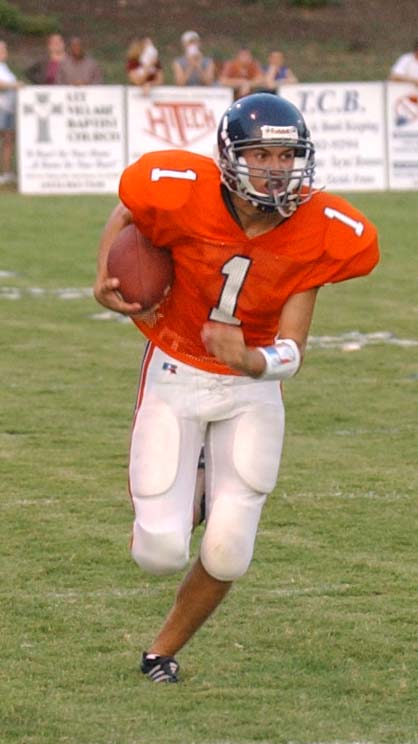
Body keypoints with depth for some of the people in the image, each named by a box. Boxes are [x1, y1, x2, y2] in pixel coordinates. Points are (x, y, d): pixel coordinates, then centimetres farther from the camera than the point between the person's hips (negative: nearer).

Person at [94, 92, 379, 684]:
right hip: (174, 374, -1)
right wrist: (107, 278, -14)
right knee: (160, 553, -10)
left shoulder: (322, 237, -19)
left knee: (227, 556, -5)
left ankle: (164, 651, 25)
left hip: (252, 387, 1)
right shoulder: (182, 196, -24)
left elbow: (290, 352, -18)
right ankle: (172, 496, 28)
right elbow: (127, 214, 2)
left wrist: (253, 362, -39)